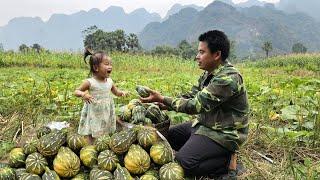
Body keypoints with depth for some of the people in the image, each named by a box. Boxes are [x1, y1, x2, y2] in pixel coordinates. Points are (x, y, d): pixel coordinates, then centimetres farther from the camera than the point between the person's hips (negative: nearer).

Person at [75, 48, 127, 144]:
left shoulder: (110, 81, 0)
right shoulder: (90, 82, -15)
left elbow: (116, 92, 15)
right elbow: (76, 91, -6)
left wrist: (122, 92, -8)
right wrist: (83, 94, -29)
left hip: (106, 116, 5)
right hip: (93, 116, -4)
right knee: (91, 135, 6)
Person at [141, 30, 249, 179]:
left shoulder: (228, 78, -26)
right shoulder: (209, 73, 3)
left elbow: (195, 105, -27)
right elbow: (190, 96, 6)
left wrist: (162, 99, -22)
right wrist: (165, 104, -9)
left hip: (224, 133, -9)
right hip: (205, 124, 9)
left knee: (184, 161, -22)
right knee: (169, 135, 11)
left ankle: (228, 161, -3)